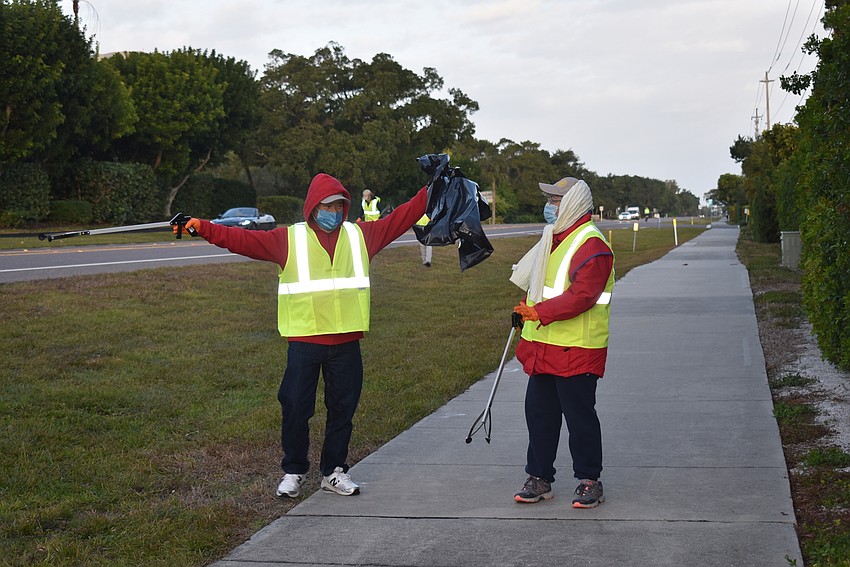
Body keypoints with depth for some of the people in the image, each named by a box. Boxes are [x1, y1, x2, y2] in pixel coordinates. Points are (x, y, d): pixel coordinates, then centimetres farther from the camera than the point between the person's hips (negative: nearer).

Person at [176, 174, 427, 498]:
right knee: (295, 408, 1)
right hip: (304, 341, -2)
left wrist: (432, 192, 7)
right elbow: (244, 239, -4)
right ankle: (293, 472, 18)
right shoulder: (288, 239, 2)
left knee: (343, 408, 9)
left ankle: (334, 472, 23)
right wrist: (204, 228, -13)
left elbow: (400, 219, 12)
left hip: (346, 343, 3)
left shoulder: (361, 235, 10)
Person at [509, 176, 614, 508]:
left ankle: (589, 481, 14)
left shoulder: (591, 245, -16)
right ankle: (539, 478, 22)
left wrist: (541, 311, -33)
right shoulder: (554, 238, 16)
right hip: (544, 349, 9)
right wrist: (528, 310, 26)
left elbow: (582, 296, -26)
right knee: (539, 412, 12)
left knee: (579, 415, 0)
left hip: (576, 351, -9)